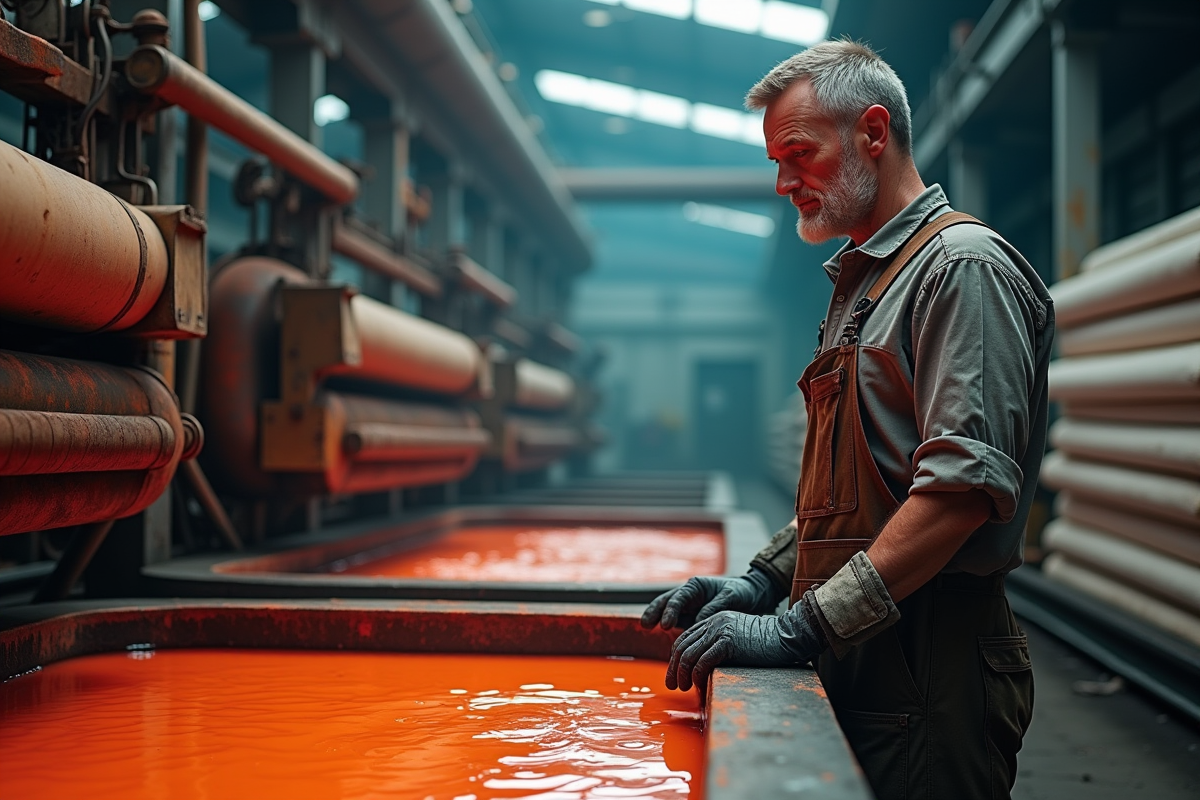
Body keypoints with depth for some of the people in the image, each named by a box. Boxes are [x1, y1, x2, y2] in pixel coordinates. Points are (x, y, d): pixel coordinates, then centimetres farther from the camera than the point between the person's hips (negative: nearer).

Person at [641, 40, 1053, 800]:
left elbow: (966, 485, -23)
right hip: (856, 657, 9)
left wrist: (801, 630, -25)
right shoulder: (861, 281, 18)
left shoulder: (964, 265, -12)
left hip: (928, 672, -8)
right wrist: (763, 582, 9)